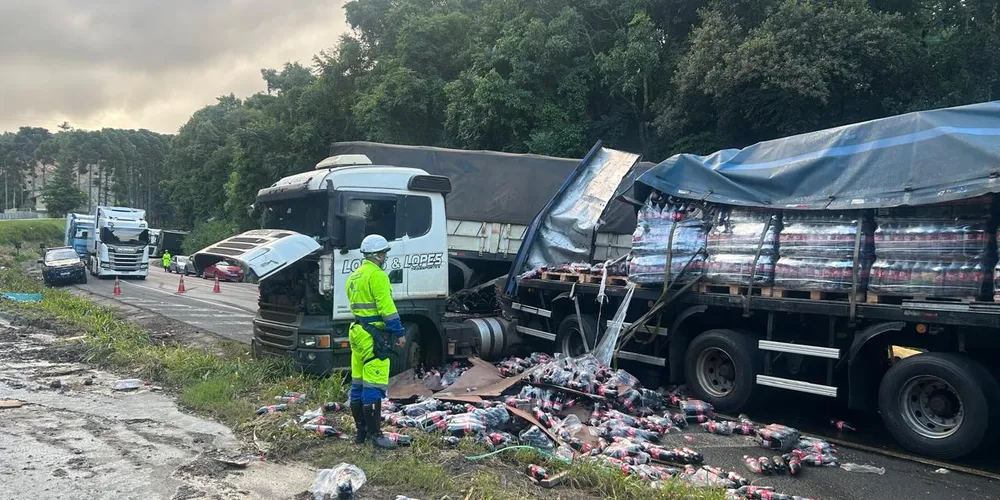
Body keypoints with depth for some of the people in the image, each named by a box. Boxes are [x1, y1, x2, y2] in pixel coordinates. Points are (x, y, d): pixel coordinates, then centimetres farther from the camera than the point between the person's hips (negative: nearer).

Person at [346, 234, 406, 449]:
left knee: (358, 384, 12)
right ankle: (375, 435, -6)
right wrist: (399, 332, -13)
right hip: (374, 336, -10)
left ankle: (361, 432, 19)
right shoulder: (377, 275, -13)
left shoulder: (354, 277, 17)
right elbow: (386, 307, -18)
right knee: (373, 386, -8)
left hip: (357, 333, 10)